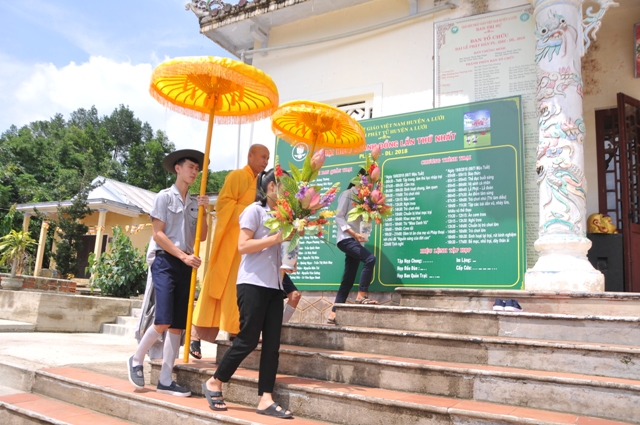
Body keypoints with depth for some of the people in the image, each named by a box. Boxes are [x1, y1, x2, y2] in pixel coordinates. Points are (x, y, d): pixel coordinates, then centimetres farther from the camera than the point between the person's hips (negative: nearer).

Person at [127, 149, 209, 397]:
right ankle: (137, 360, 12)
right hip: (166, 262, -5)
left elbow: (202, 236, 9)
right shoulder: (165, 197, -1)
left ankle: (165, 381, 11)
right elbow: (158, 234, -8)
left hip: (187, 267, 6)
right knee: (163, 321, -15)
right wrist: (183, 256, -14)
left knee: (178, 326, 4)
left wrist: (203, 211, -3)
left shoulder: (194, 202, 14)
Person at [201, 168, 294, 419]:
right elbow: (242, 246, -14)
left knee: (272, 343, 2)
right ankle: (214, 383, 16)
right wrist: (276, 238, -17)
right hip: (253, 284, -7)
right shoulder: (254, 210, -4)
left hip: (274, 285, 7)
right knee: (248, 339, -4)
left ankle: (266, 399, 5)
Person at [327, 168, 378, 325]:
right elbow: (339, 217, -9)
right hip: (346, 238, -8)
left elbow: (362, 219, 16)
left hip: (356, 240, 8)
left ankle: (333, 314, 7)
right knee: (370, 259, -28)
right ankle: (362, 296, -19)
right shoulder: (347, 194, 0)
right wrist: (354, 233, -20)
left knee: (348, 279, 4)